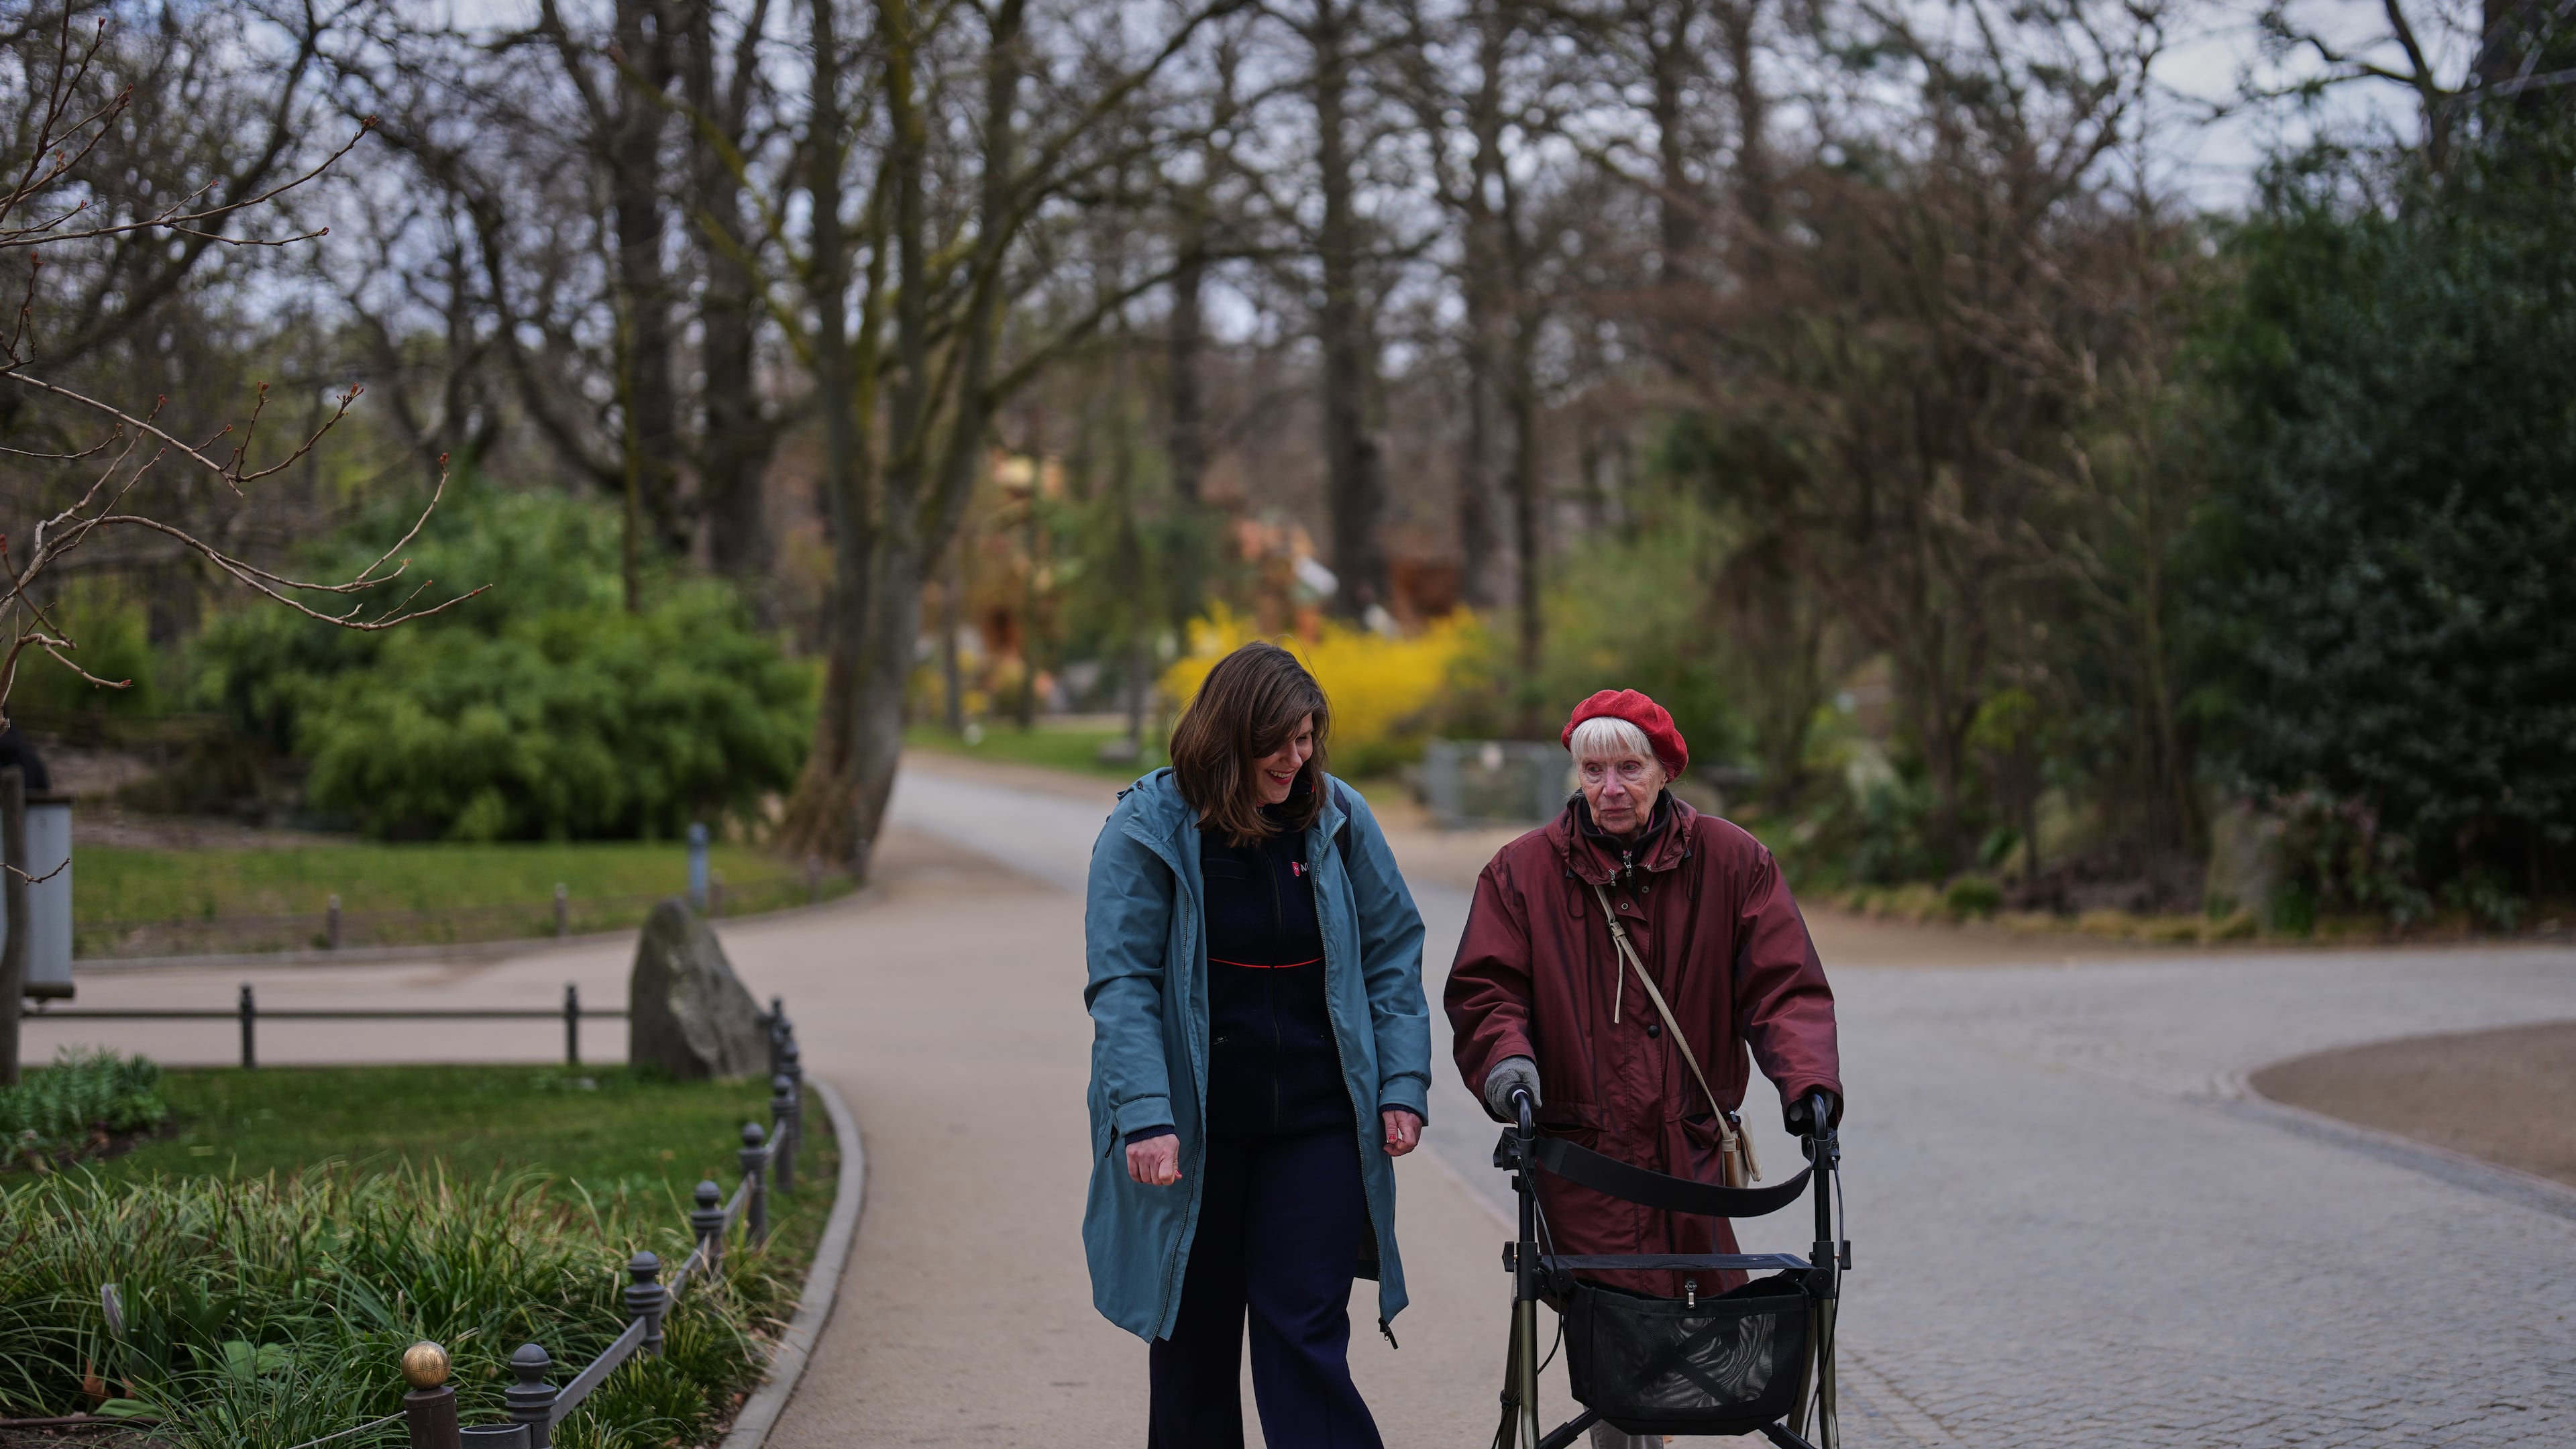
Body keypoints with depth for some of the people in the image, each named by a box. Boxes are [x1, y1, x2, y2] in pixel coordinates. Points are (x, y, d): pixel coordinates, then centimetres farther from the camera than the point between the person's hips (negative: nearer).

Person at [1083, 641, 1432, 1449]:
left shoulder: (1339, 820, 1)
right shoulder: (1148, 829, -7)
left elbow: (1392, 957, 8)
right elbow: (1122, 983, -11)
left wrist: (1403, 1085, -1)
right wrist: (1146, 1116, -21)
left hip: (1317, 1125, 1)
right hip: (1194, 1134, -1)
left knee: (1306, 1333, -5)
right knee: (1195, 1337, 11)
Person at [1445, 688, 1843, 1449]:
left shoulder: (1732, 862, 5)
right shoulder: (1523, 871, 5)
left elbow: (1782, 985, 1)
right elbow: (1483, 987, 2)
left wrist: (1808, 1079, -16)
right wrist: (1506, 1058, -19)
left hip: (1692, 1150, 2)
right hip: (1582, 1150, -2)